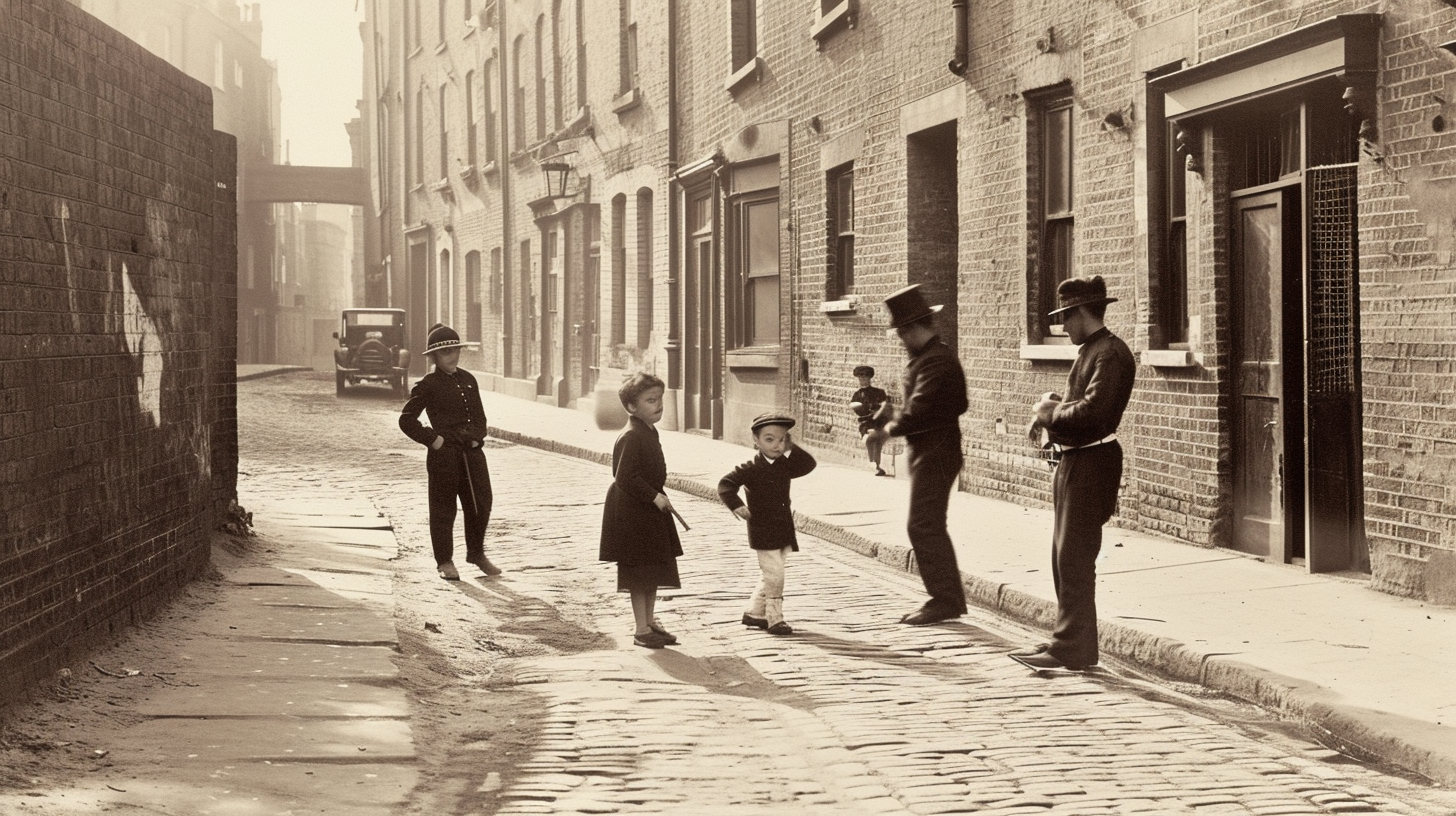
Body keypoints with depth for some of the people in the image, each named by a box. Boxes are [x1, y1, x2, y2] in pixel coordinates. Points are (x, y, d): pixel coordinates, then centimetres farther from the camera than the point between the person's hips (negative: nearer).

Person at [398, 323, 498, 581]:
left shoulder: (468, 380, 12)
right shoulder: (428, 385, -4)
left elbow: (479, 416, 20)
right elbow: (406, 419, -5)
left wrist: (477, 436, 2)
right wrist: (432, 439, -11)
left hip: (472, 451, 5)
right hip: (444, 454, -5)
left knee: (481, 502, 7)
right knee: (443, 508, 3)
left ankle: (476, 552, 25)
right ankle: (445, 561, 13)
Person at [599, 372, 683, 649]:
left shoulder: (650, 433, 10)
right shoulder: (630, 438, -20)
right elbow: (625, 477, -26)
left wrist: (658, 496, 10)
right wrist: (655, 496, -23)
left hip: (650, 509, 10)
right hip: (632, 513, -10)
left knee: (655, 568, 14)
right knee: (640, 572, -3)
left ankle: (650, 621, 25)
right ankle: (642, 629, 5)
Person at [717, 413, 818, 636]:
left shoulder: (785, 465, 7)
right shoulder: (752, 468, -12)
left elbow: (809, 464, 9)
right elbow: (725, 484, -15)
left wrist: (792, 449, 0)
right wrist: (737, 506, -26)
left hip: (783, 530, 7)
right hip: (763, 532, -7)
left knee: (770, 575, 15)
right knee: (774, 575, -9)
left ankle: (754, 613, 28)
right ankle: (775, 619, -3)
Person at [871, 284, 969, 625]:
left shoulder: (935, 361, -19)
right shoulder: (927, 357, 15)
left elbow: (917, 411, -25)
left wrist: (891, 428, -9)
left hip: (935, 455, -11)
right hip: (929, 453, 11)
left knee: (923, 526, -9)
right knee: (930, 527, 14)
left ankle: (945, 600, -6)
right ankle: (948, 598, 20)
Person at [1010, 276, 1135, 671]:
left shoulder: (1111, 354, -16)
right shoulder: (1090, 350, 16)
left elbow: (1093, 413, -26)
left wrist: (1049, 412, -13)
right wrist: (1051, 409, 2)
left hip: (1090, 464, -10)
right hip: (1072, 461, 10)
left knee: (1074, 559, -6)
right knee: (1064, 559, 16)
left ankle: (1072, 650, -1)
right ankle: (1068, 639, 25)